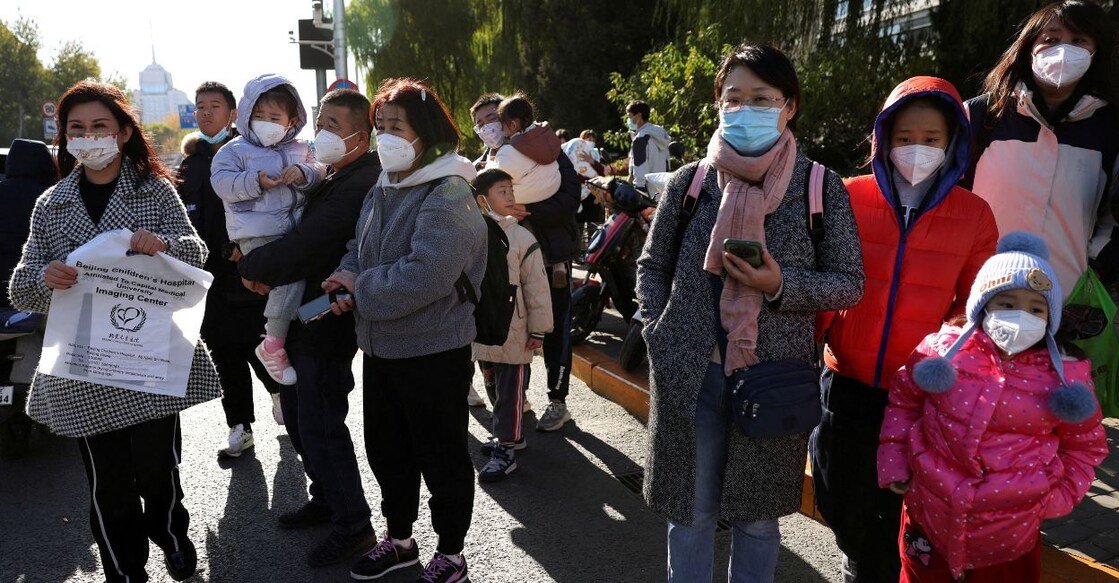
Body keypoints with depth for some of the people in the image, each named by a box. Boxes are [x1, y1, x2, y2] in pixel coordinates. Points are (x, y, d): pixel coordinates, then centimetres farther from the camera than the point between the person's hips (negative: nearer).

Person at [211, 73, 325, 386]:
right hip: (258, 234, -6)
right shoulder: (235, 149, 1)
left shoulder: (299, 149, 15)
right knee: (290, 276, -20)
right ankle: (273, 346, -10)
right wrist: (257, 182, -21)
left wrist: (303, 173, -14)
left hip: (293, 228, 6)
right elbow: (221, 181, -8)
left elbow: (318, 170, 8)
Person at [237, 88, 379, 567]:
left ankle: (352, 527, 14)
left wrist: (252, 267, -11)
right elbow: (304, 235, 15)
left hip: (327, 324, -10)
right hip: (304, 316, 10)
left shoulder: (356, 185, -23)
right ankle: (326, 499, 37)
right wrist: (269, 269, -4)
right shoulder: (334, 177, 11)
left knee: (320, 425, -1)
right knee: (298, 415, 20)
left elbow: (302, 247, -28)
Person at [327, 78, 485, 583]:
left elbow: (426, 275, -29)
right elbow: (361, 249, 15)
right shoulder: (383, 189, 8)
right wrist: (346, 282, -6)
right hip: (380, 346, 9)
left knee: (441, 457, 8)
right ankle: (398, 540, 42)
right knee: (386, 449, 21)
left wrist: (361, 287, -17)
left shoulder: (448, 194, -19)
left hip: (433, 352, -8)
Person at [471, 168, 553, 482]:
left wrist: (538, 329, -8)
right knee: (493, 387, 18)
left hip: (513, 332, -4)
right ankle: (510, 434, 36)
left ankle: (506, 450, 13)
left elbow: (537, 287, -8)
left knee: (510, 392, 3)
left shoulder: (522, 238, -9)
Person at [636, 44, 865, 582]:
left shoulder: (821, 188, -2)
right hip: (690, 375, 1)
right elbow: (652, 266, 9)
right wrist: (658, 333, -4)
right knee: (690, 512, 14)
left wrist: (781, 285, -18)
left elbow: (848, 284, 0)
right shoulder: (690, 181, 1)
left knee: (757, 515, 15)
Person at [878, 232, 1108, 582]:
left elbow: (1084, 445, 10)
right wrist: (894, 462, 1)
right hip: (928, 513, 0)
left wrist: (1060, 495, 1)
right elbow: (903, 400, 5)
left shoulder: (1063, 378, -6)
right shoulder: (944, 350, -7)